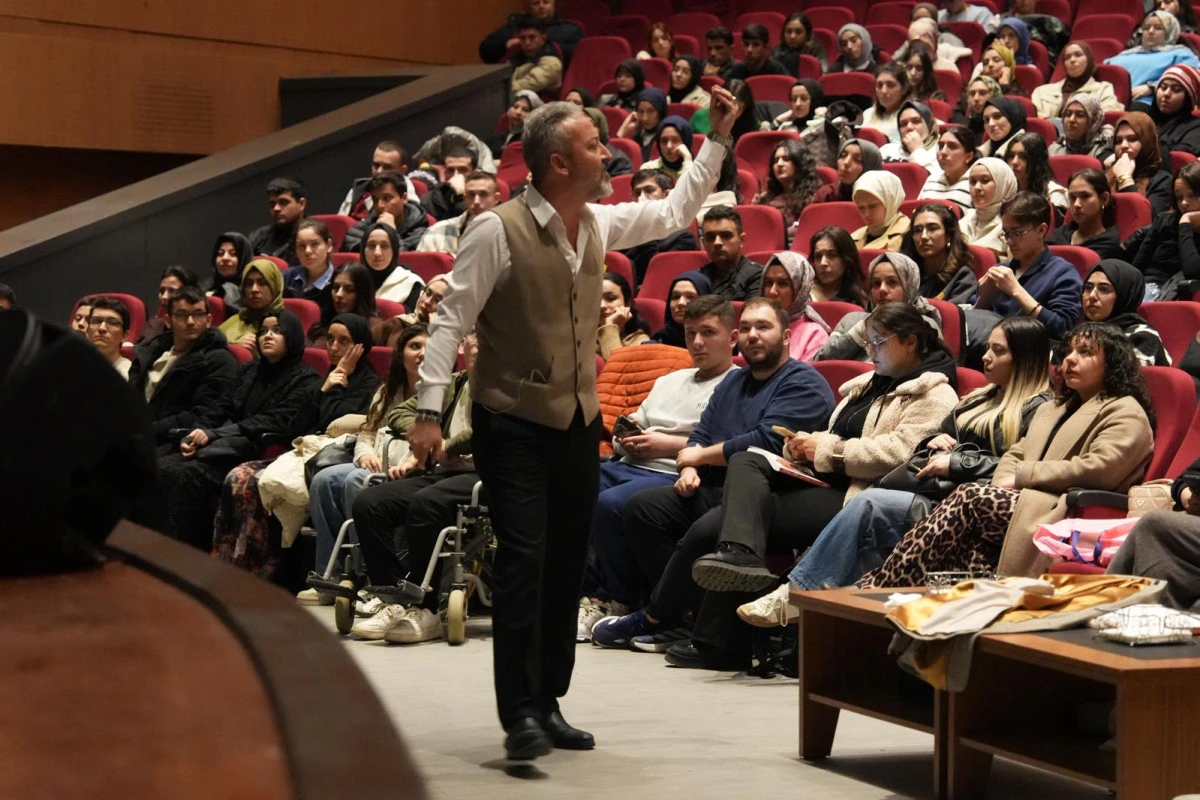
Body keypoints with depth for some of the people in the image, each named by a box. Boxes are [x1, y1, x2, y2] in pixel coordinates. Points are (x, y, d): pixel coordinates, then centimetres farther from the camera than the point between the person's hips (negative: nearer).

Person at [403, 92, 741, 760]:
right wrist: (429, 410, -18)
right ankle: (520, 715, -10)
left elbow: (675, 212, 20)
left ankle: (548, 704, 20)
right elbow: (452, 321, -14)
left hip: (579, 422, 7)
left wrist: (718, 140, 14)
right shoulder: (499, 231, -15)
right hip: (513, 424, -7)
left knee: (568, 566, 10)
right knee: (523, 560, -13)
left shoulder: (600, 224, 5)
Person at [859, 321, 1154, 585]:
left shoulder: (1125, 414, 6)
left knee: (969, 497, -24)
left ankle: (878, 587, -29)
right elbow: (1014, 456, 23)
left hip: (1062, 517, -7)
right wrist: (1004, 486, -3)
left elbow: (1100, 469, -11)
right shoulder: (1050, 410, 33)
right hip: (1025, 504, 7)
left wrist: (1022, 476, -8)